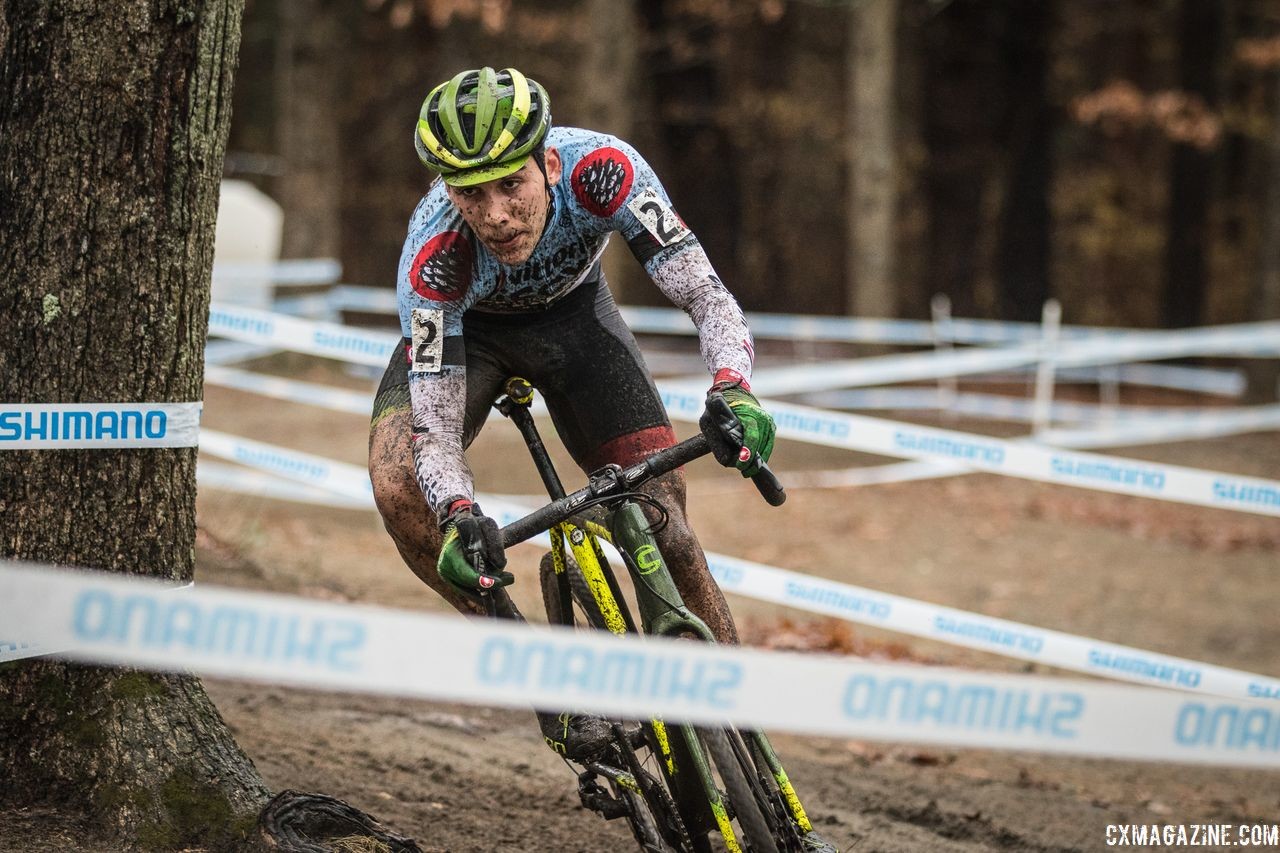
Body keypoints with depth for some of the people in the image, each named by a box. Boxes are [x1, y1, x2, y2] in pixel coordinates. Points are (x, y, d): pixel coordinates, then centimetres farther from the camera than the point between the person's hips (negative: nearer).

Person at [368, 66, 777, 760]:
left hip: (571, 313, 1)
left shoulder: (601, 168, -37)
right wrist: (459, 514, -58)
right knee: (397, 487, -28)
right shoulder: (433, 255, -38)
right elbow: (436, 431, -38)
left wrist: (732, 388, -58)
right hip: (465, 326, -1)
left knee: (662, 516, -11)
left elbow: (704, 293, -38)